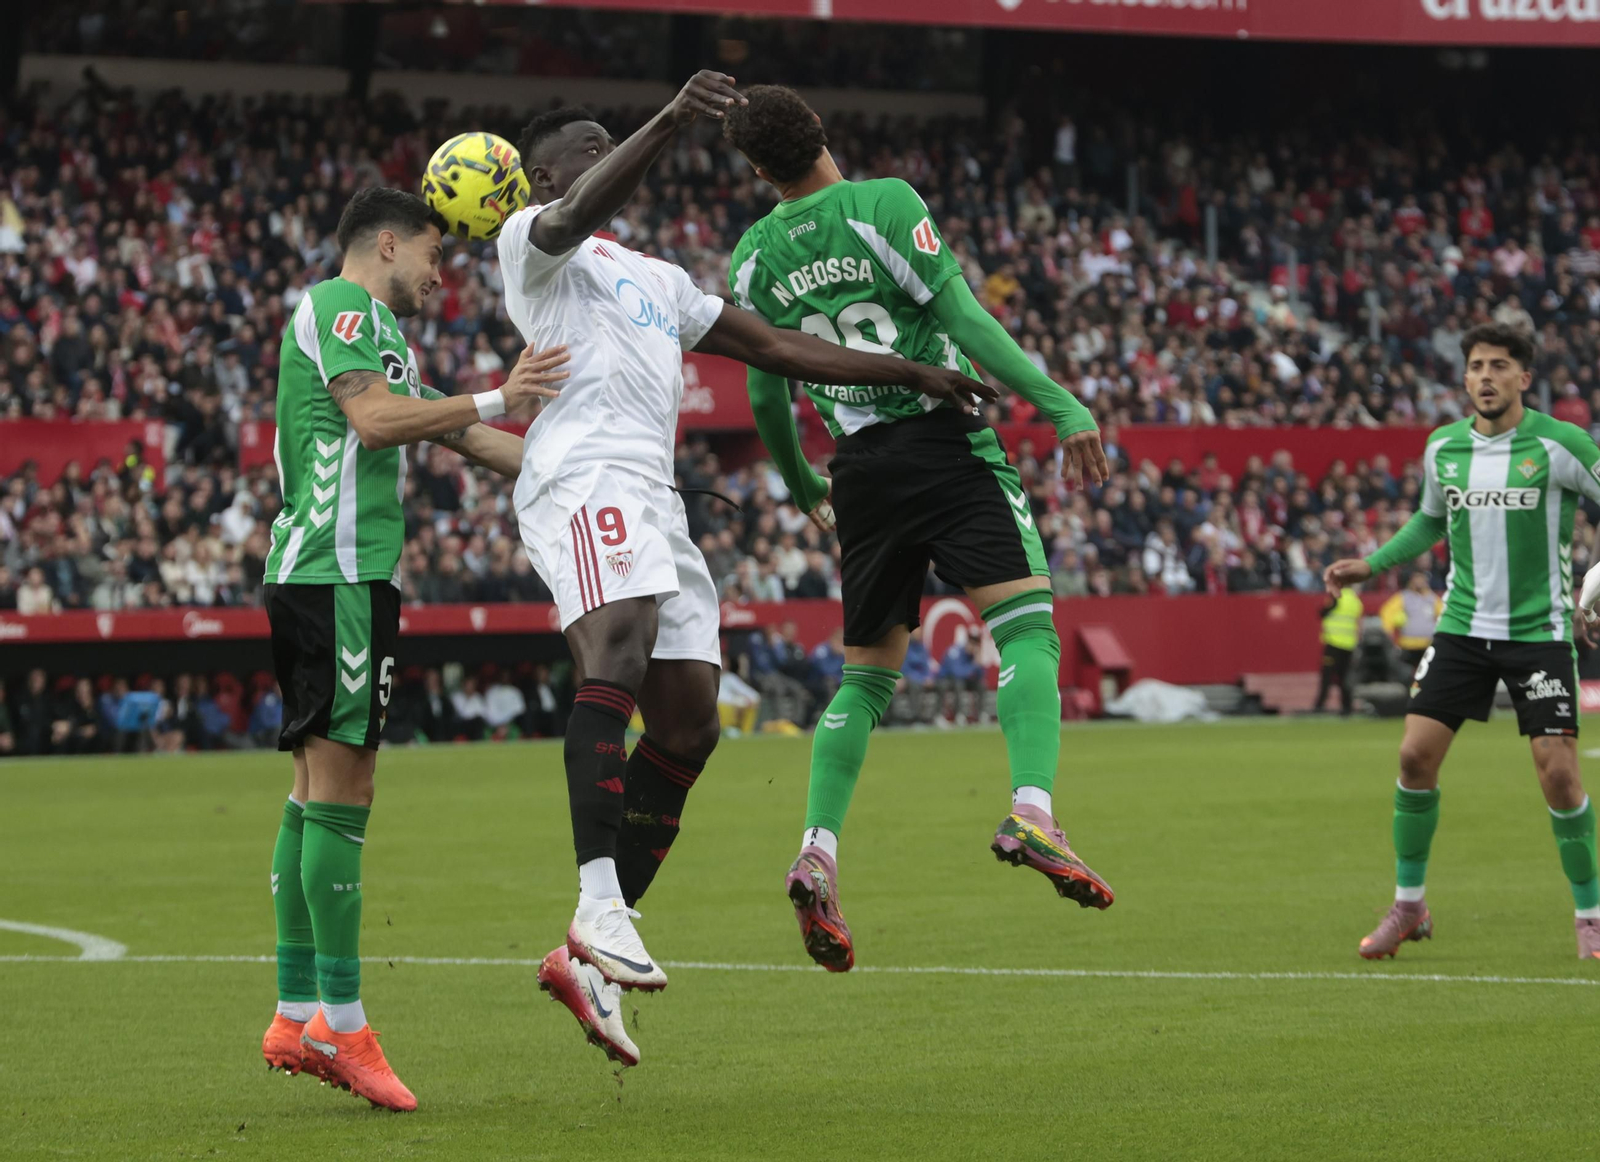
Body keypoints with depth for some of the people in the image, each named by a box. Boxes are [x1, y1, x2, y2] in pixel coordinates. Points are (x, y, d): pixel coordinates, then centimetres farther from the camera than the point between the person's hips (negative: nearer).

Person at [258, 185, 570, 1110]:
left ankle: (297, 1017, 10)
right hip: (340, 573, -11)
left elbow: (454, 433, 30)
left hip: (314, 576, 11)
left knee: (318, 792, 9)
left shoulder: (375, 331, 27)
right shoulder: (341, 306, -3)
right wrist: (496, 400, -16)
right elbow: (374, 417, -18)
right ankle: (342, 1024, -12)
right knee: (341, 793, -11)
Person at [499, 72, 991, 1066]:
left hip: (655, 499, 9)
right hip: (584, 478, -9)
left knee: (689, 728, 1)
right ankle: (601, 906, -44)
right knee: (618, 650, -31)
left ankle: (588, 960, 2)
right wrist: (673, 122, -28)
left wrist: (914, 374, 31)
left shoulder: (657, 281, 36)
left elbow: (776, 347, 36)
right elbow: (579, 215, -13)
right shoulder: (534, 239, 11)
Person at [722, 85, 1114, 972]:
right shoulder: (885, 203, -4)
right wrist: (1058, 405, -11)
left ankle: (817, 855, -1)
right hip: (946, 441, -5)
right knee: (1027, 625, -11)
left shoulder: (753, 258, 8)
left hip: (862, 467, 5)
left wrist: (802, 488, 31)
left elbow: (765, 395, 15)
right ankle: (1032, 812, -33)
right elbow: (961, 319, -11)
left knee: (867, 673, 14)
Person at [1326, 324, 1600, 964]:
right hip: (1463, 625, 4)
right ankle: (1408, 905, 11)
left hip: (1539, 629, -4)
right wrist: (1372, 564, 13)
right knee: (1415, 753, -5)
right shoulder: (1442, 448, 5)